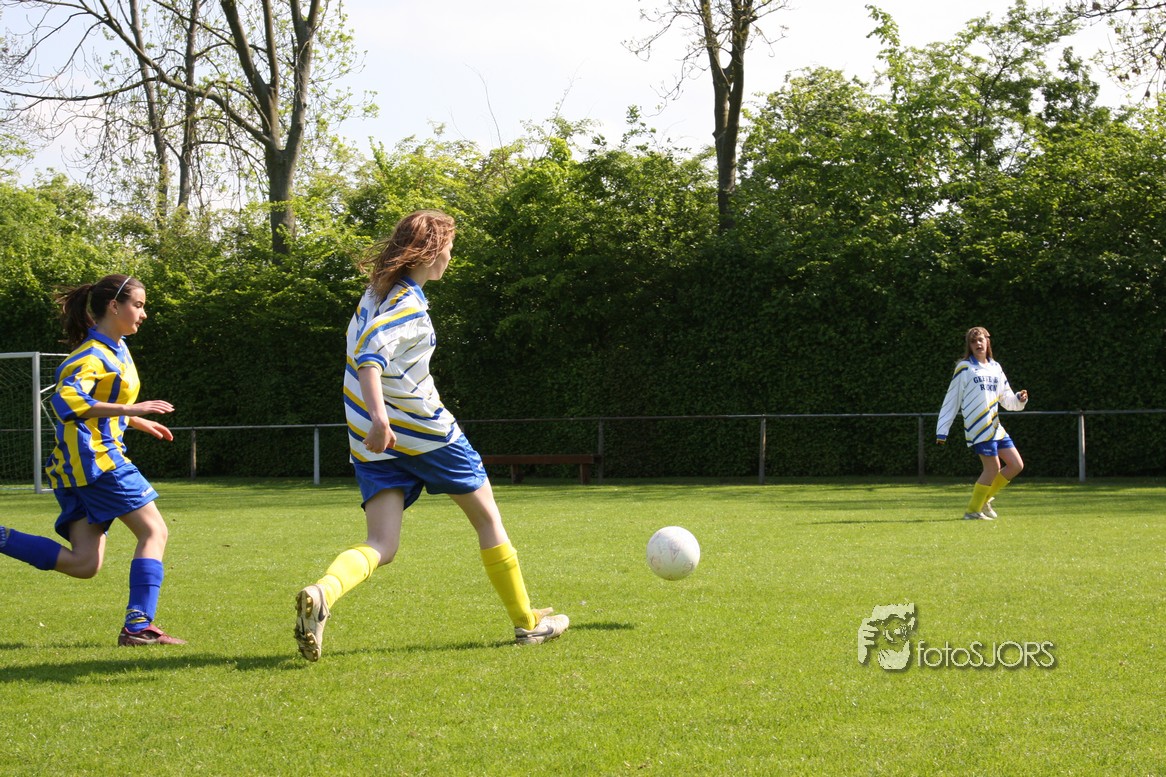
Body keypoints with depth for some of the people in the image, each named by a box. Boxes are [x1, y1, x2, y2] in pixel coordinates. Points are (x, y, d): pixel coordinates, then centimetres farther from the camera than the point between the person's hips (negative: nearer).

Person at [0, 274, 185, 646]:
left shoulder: (117, 350, 18)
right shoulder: (94, 356, -12)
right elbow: (66, 400, -28)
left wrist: (140, 423, 39)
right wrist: (129, 410, -31)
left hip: (77, 464, 9)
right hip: (95, 456, -9)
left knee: (84, 564, 2)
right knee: (153, 531, -5)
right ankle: (138, 626, -9)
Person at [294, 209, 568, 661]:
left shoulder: (378, 290, 11)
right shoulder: (409, 304, -16)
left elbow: (358, 340, 26)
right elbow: (370, 352, -32)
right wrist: (378, 414, -44)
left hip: (375, 442, 8)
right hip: (421, 429, -7)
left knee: (381, 547, -2)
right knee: (488, 520, 12)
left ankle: (321, 595, -33)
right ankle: (527, 622, 21)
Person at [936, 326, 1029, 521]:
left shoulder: (995, 368, 16)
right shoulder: (965, 368, -1)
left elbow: (1006, 399, 17)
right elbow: (951, 400, -1)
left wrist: (1019, 399, -5)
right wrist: (942, 430, -4)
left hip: (996, 427, 7)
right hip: (978, 427, -7)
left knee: (1016, 465, 4)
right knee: (993, 467, -11)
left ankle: (985, 496, 20)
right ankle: (973, 510, 3)